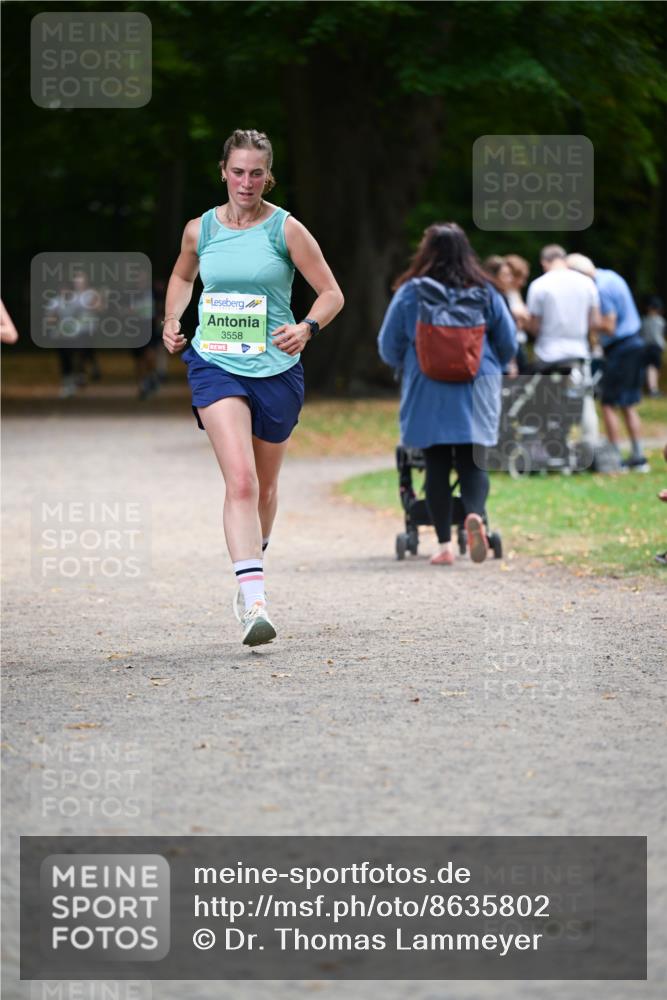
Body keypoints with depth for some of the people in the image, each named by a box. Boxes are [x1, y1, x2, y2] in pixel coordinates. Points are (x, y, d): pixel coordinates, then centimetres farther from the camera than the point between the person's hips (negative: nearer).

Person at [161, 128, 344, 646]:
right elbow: (182, 277, 26)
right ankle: (254, 599, -27)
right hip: (216, 367, 0)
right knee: (240, 480, -19)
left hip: (276, 370, 0)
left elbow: (332, 293, -2)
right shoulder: (200, 229, 3)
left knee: (264, 485, 14)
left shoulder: (286, 229, -4)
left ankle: (253, 569, 42)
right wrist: (172, 319, 8)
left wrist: (307, 328, -21)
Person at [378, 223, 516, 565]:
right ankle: (475, 513, -24)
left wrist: (406, 368, 25)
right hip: (477, 393, 1)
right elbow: (509, 344, 8)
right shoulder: (485, 293, 1)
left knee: (437, 465, 6)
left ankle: (444, 544, 3)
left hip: (427, 393, -1)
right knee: (472, 462, 5)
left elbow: (388, 347, 3)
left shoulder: (411, 293, -5)